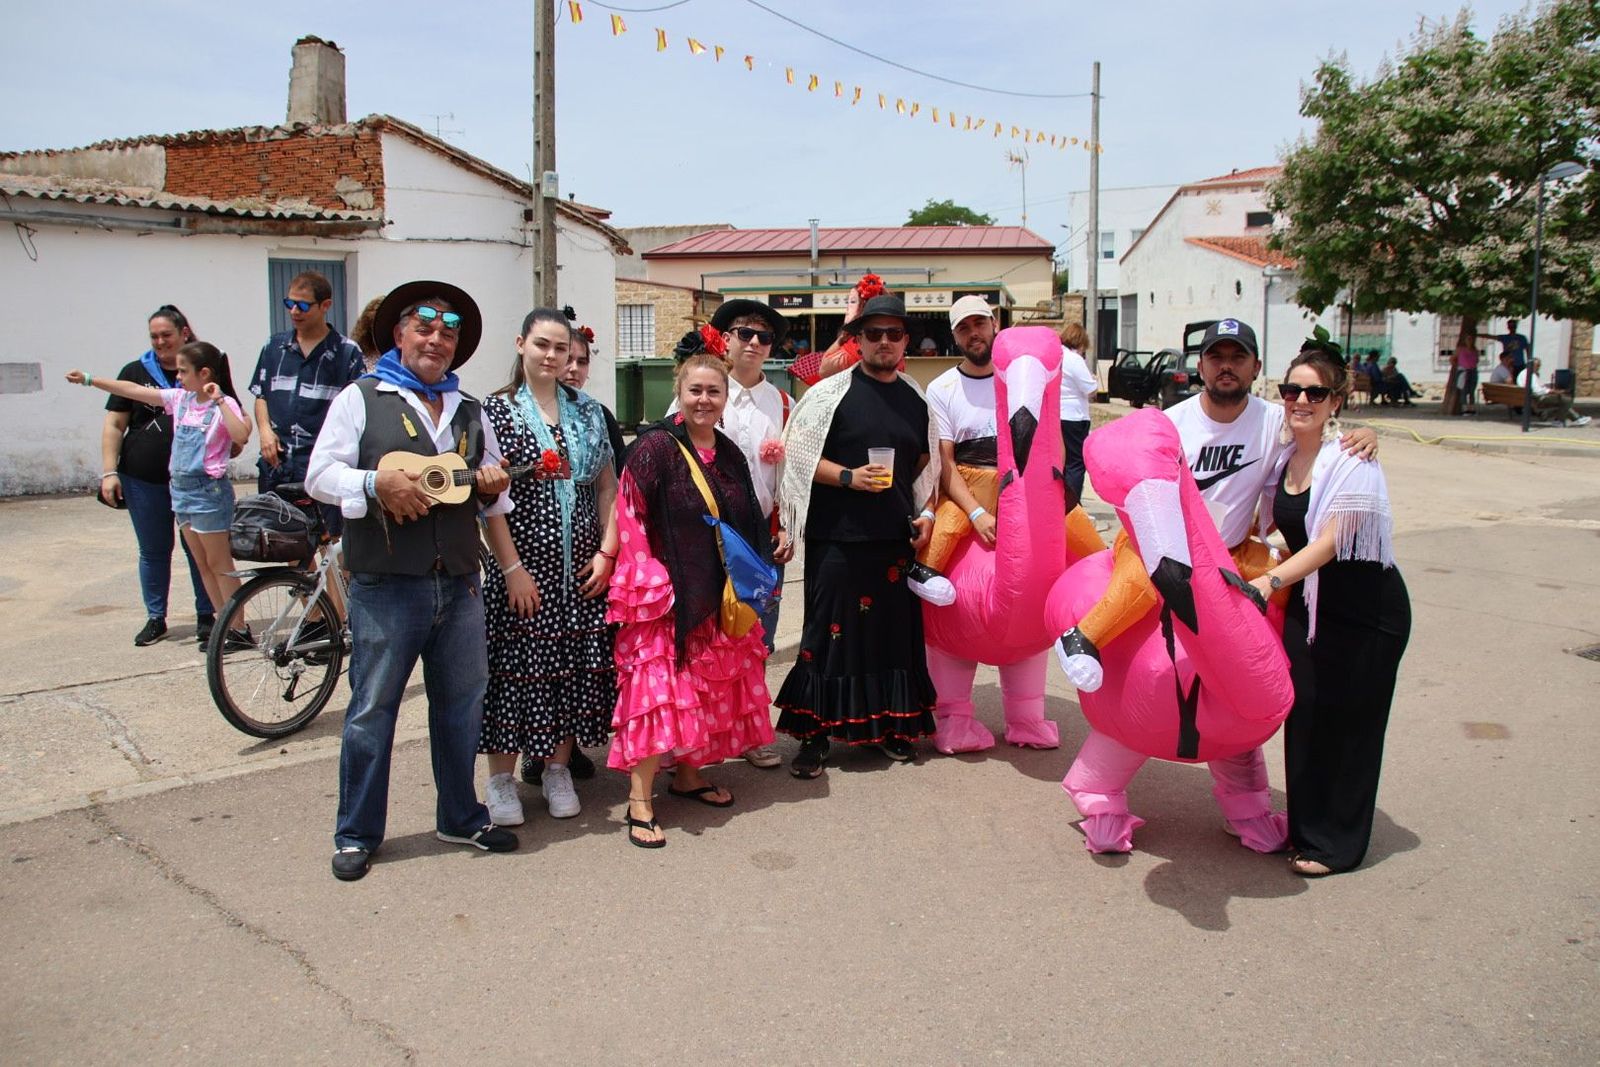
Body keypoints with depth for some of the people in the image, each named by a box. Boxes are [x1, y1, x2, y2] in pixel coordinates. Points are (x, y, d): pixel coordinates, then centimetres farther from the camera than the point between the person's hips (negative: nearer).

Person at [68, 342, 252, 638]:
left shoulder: (223, 404, -12)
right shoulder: (180, 399, 7)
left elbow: (241, 437, -30)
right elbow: (133, 391, 14)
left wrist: (220, 401, -27)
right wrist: (88, 380, 15)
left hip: (209, 489, -7)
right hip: (180, 488, 7)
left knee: (219, 564, -3)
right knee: (203, 564, 9)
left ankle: (239, 629, 4)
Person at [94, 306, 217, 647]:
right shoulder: (135, 372, 6)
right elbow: (114, 424, 5)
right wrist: (109, 472, -3)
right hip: (143, 480, 2)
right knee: (153, 551, 10)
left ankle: (206, 616, 14)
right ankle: (155, 618, 21)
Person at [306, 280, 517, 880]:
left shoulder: (469, 412, 17)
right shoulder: (361, 398, 3)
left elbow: (491, 496, 21)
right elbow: (320, 475, -4)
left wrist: (491, 488, -2)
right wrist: (376, 483, -20)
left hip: (459, 584, 5)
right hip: (385, 585, -4)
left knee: (461, 705, 13)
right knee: (372, 709, 3)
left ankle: (460, 818, 29)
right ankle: (357, 835, 18)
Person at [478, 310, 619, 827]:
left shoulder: (587, 411, 9)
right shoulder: (498, 409, -3)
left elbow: (607, 486, 10)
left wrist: (607, 552, 0)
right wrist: (513, 567, -13)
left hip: (582, 569, 4)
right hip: (524, 567, -4)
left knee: (577, 667, 7)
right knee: (518, 667, 1)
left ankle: (558, 769, 24)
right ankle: (501, 779, 15)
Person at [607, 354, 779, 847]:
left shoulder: (730, 454, 10)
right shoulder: (655, 448, -11)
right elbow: (631, 521, -15)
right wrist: (649, 581, -20)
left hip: (719, 598, 7)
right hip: (665, 596, -7)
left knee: (713, 687, 13)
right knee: (659, 687, -10)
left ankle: (688, 774, 29)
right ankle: (639, 801, -4)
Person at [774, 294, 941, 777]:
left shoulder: (917, 401, 12)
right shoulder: (830, 392, -2)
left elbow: (925, 465, 20)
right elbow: (798, 456, -5)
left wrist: (925, 512, 7)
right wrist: (849, 477, -16)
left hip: (896, 538, 4)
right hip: (837, 538, -4)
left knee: (895, 630, 9)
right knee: (828, 631, 0)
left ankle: (891, 726, 24)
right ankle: (815, 734, 10)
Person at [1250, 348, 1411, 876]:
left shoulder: (1351, 459, -19)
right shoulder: (1284, 455, 2)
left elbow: (1330, 541, -26)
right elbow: (1269, 521, 16)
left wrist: (1273, 579, -35)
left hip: (1367, 611, -6)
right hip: (1307, 602, 6)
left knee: (1347, 722, 1)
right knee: (1303, 714, 8)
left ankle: (1336, 844, 16)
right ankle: (1305, 827, 24)